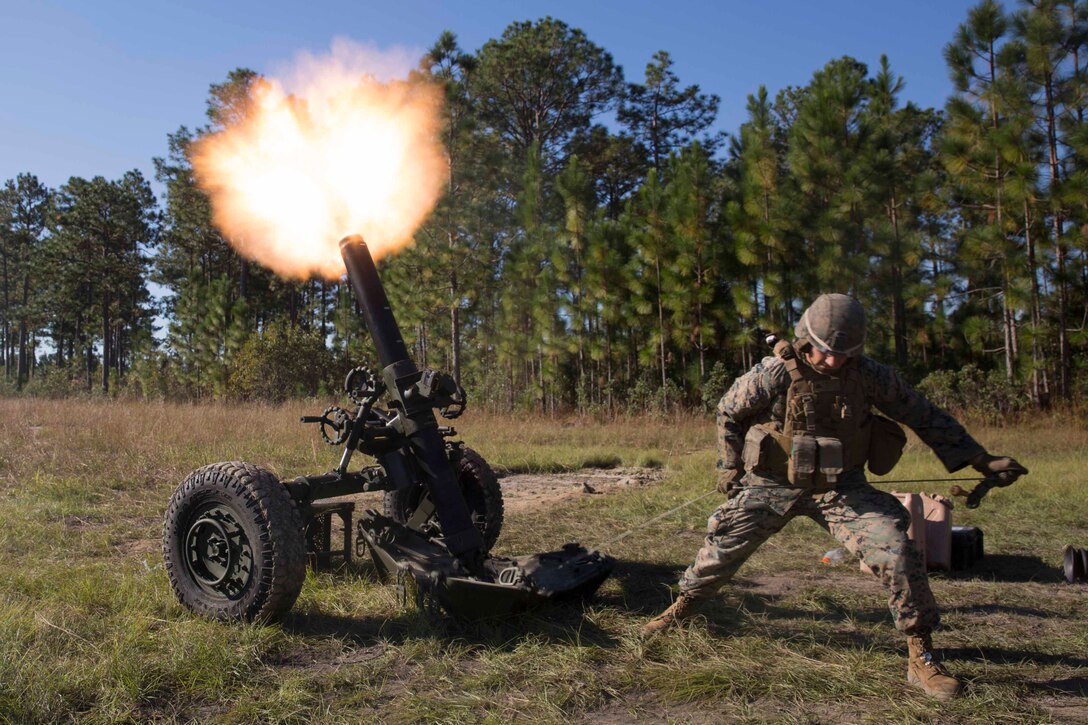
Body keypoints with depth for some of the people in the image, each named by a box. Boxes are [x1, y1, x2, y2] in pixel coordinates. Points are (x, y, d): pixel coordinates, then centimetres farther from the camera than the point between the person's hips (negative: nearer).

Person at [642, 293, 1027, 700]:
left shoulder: (870, 376, -12)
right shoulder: (773, 375, -18)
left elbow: (923, 415, 0)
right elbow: (728, 413, -1)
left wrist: (982, 461, 0)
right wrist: (730, 466, 2)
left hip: (842, 488, 1)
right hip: (773, 485, -1)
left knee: (898, 552, -13)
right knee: (723, 547, 4)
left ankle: (921, 658, 4)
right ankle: (680, 609, 31)